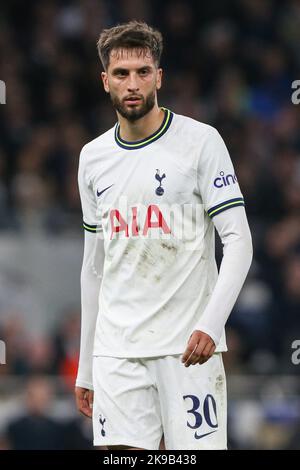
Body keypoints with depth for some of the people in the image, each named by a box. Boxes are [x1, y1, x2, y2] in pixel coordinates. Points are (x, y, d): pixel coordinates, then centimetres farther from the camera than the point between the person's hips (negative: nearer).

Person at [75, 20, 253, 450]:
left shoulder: (201, 141, -2)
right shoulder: (93, 157, 13)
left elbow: (238, 241, -7)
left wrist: (210, 325, -21)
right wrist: (85, 368, 17)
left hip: (187, 347, -4)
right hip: (116, 348, 4)